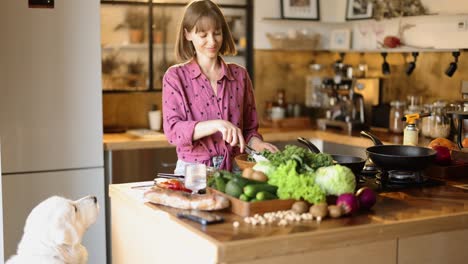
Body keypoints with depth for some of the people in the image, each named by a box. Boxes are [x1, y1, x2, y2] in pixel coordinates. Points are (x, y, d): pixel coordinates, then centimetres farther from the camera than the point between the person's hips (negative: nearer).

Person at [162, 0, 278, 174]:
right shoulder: (175, 76, 1)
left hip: (234, 171, 2)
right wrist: (216, 124, -23)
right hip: (193, 172, -2)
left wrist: (257, 143, -6)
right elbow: (172, 130, -10)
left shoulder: (240, 75, 8)